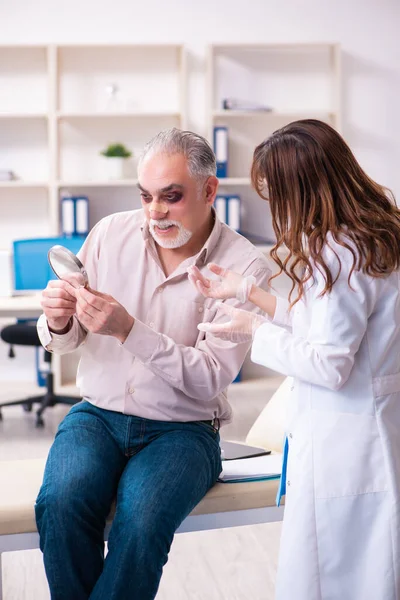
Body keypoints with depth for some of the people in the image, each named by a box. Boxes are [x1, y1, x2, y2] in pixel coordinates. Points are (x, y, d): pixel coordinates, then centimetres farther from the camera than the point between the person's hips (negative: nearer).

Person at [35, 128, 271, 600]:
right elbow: (65, 341, 11)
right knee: (62, 502, -27)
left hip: (182, 429, -2)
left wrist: (128, 329, -25)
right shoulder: (110, 234, 4)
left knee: (141, 520, -31)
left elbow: (211, 379, -14)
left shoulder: (245, 267, -7)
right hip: (97, 414, 3)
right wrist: (57, 321, -14)